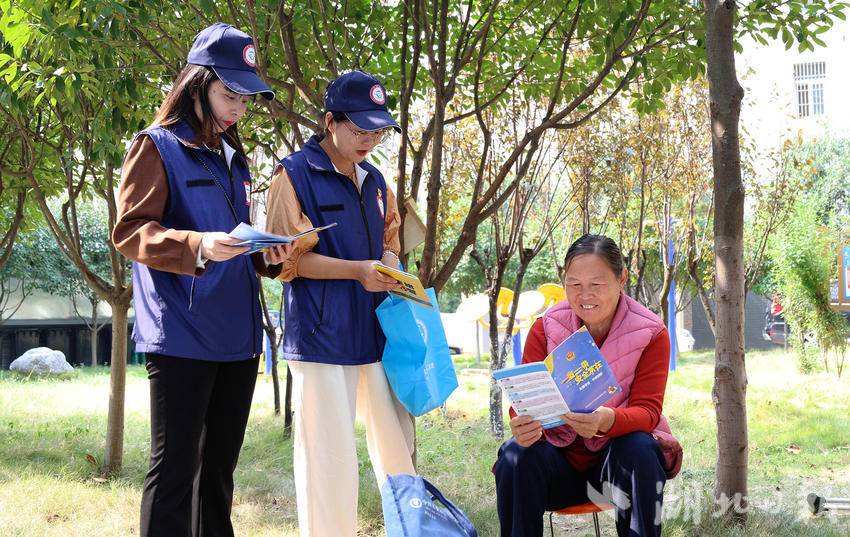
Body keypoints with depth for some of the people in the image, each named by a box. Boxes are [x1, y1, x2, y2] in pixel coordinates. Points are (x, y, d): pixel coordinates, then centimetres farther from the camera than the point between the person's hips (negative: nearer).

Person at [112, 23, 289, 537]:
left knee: (220, 465, 12)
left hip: (238, 336, 7)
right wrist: (198, 245, -29)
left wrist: (265, 252, 3)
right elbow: (130, 231, -12)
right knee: (176, 466, -6)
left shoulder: (233, 158, 18)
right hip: (182, 336, -7)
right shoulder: (157, 147, -3)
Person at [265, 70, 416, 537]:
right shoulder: (294, 175, -5)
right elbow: (290, 257, -9)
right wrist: (357, 270, -20)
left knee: (396, 442, 10)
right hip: (322, 336, -6)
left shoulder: (373, 180, 15)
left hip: (377, 332, 6)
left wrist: (390, 266, 1)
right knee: (328, 454, -4)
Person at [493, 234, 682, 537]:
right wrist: (524, 425, -35)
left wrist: (607, 420, -40)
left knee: (641, 450, -34)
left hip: (618, 455, -1)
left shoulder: (651, 333, -8)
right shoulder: (545, 328, -4)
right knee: (516, 456, -29)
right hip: (560, 458, 1)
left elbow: (647, 410, -15)